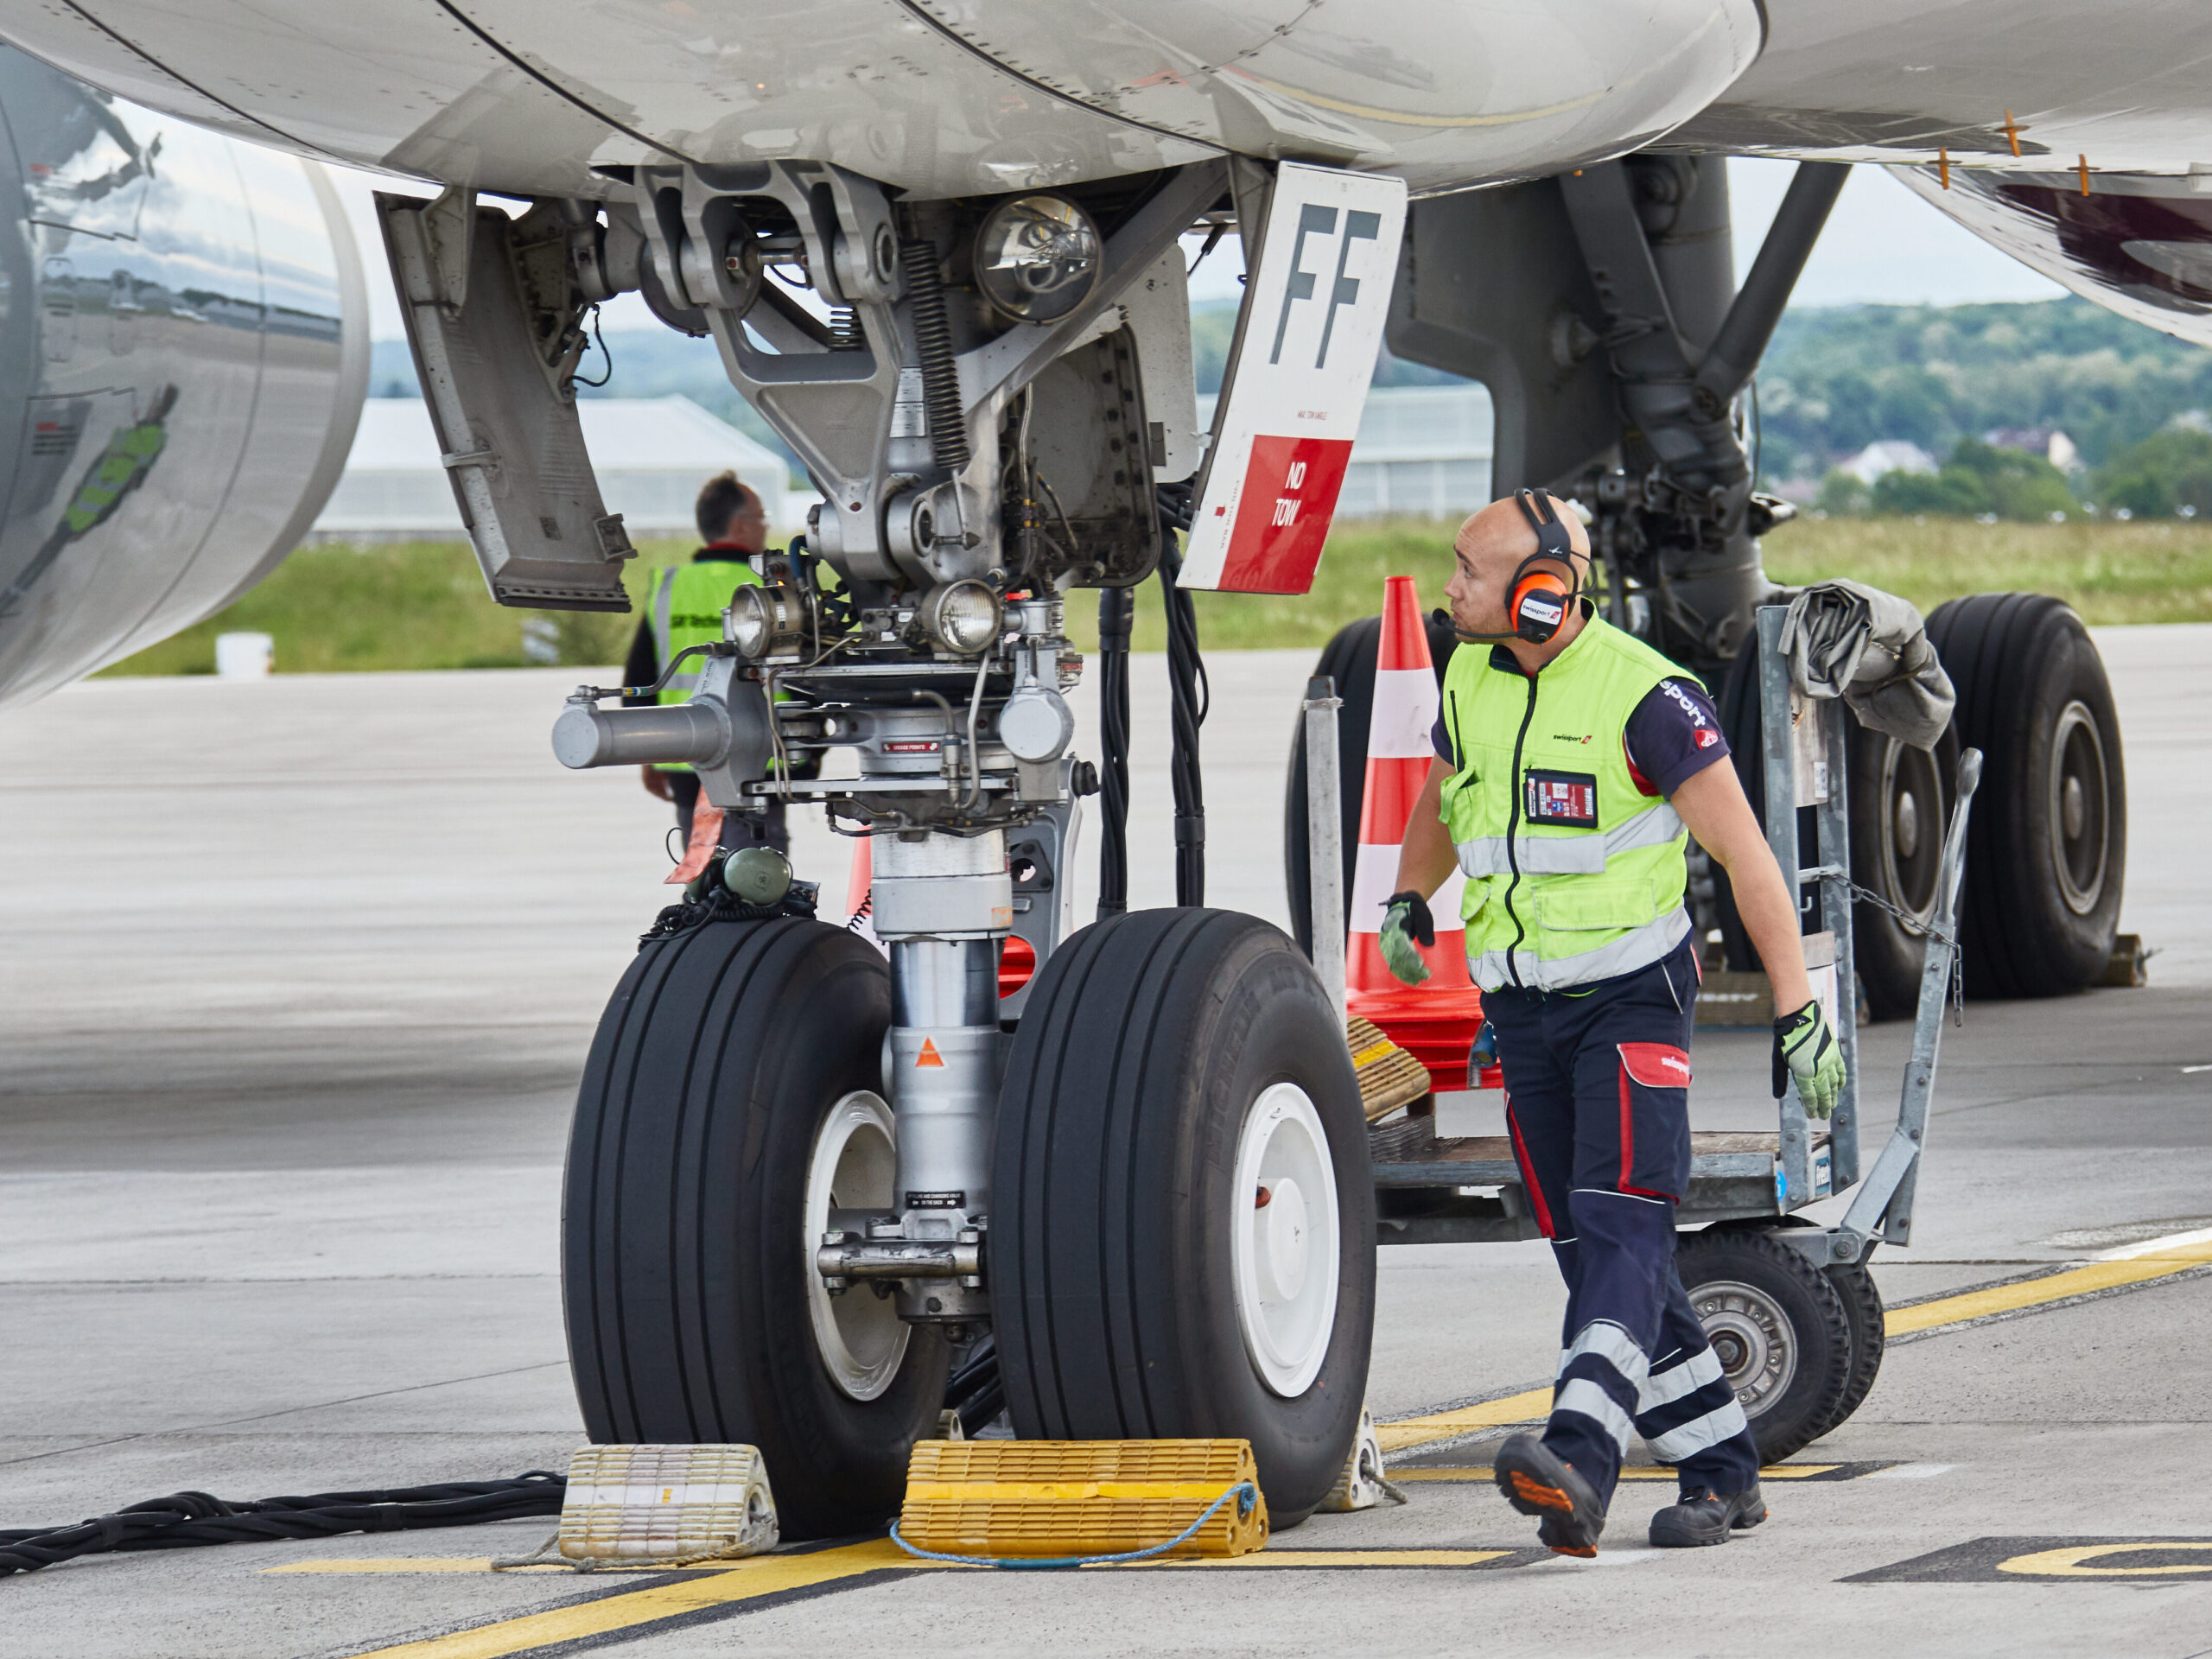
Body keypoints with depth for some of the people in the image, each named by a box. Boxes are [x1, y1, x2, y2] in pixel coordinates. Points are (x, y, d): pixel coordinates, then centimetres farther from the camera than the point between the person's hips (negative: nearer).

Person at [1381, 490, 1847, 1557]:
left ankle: (1578, 1461, -37)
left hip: (1630, 997, -7)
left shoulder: (1641, 695, -15)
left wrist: (1799, 1013, -17)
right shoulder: (1470, 686, 5)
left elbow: (1745, 854, -13)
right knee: (1592, 1255, 6)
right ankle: (1721, 1472, 15)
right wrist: (1409, 901, 16)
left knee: (1621, 1222, -20)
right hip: (1522, 1008, 7)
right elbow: (1438, 802, 29)